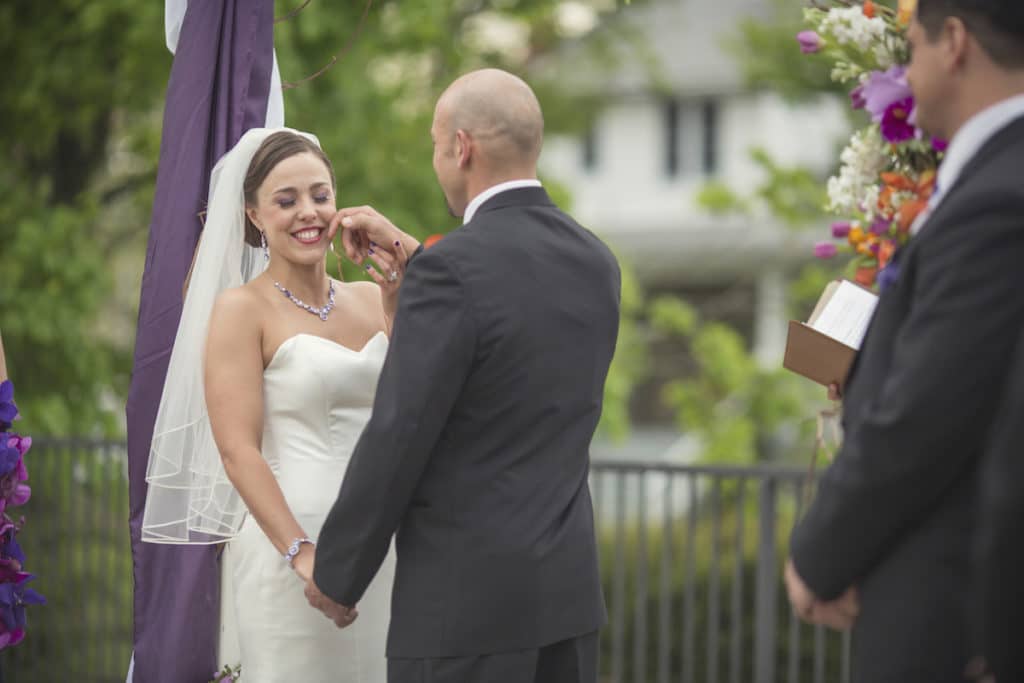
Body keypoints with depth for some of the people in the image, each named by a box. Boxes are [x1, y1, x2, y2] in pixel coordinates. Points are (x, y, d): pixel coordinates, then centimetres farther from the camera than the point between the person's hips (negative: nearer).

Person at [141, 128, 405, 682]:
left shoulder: (369, 300, 10)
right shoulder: (242, 309, -5)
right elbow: (237, 450, -12)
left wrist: (399, 310, -7)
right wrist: (302, 553, -21)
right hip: (288, 541, -5)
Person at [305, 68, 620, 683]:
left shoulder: (450, 270, -16)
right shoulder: (597, 264, 7)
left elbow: (396, 441, -15)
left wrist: (338, 575, -3)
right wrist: (410, 253, 29)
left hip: (466, 594, -7)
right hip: (569, 587, 7)